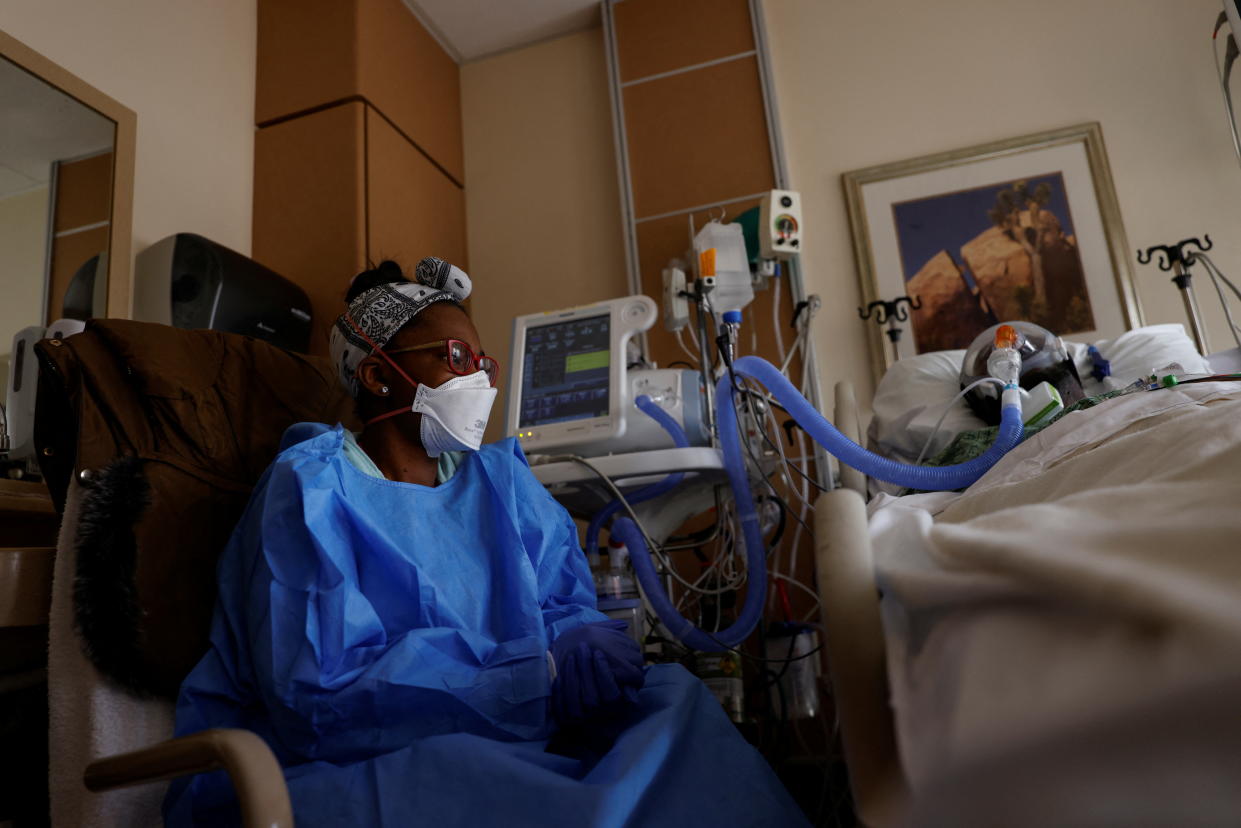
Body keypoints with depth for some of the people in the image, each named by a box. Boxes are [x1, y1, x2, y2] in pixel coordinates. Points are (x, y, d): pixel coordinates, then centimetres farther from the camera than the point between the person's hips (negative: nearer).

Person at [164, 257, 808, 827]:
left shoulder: (500, 480, 11)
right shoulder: (312, 490, -8)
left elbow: (567, 606, 8)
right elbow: (321, 689, -19)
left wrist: (584, 649, -17)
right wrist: (538, 679, -24)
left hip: (504, 749, 5)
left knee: (672, 692, -16)